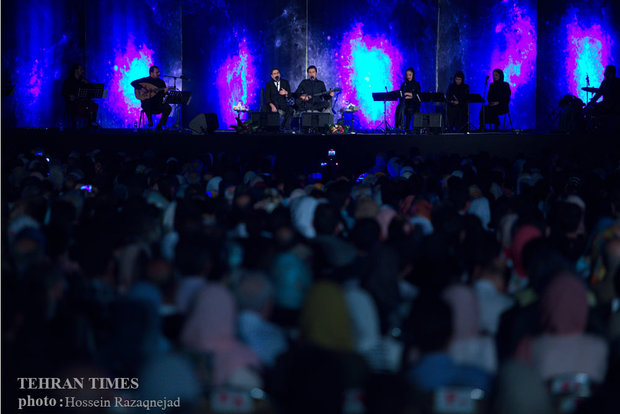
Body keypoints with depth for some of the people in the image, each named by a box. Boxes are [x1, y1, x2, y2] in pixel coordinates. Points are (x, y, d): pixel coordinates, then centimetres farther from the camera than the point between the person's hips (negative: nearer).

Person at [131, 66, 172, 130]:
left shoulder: (161, 82, 11)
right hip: (147, 103, -3)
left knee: (168, 108, -24)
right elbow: (133, 83, -5)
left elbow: (164, 95, 8)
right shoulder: (145, 80, 2)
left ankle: (159, 126, -15)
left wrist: (165, 92, -16)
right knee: (147, 102, -39)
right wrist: (141, 88, -20)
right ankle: (150, 122, -21)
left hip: (158, 104, 3)